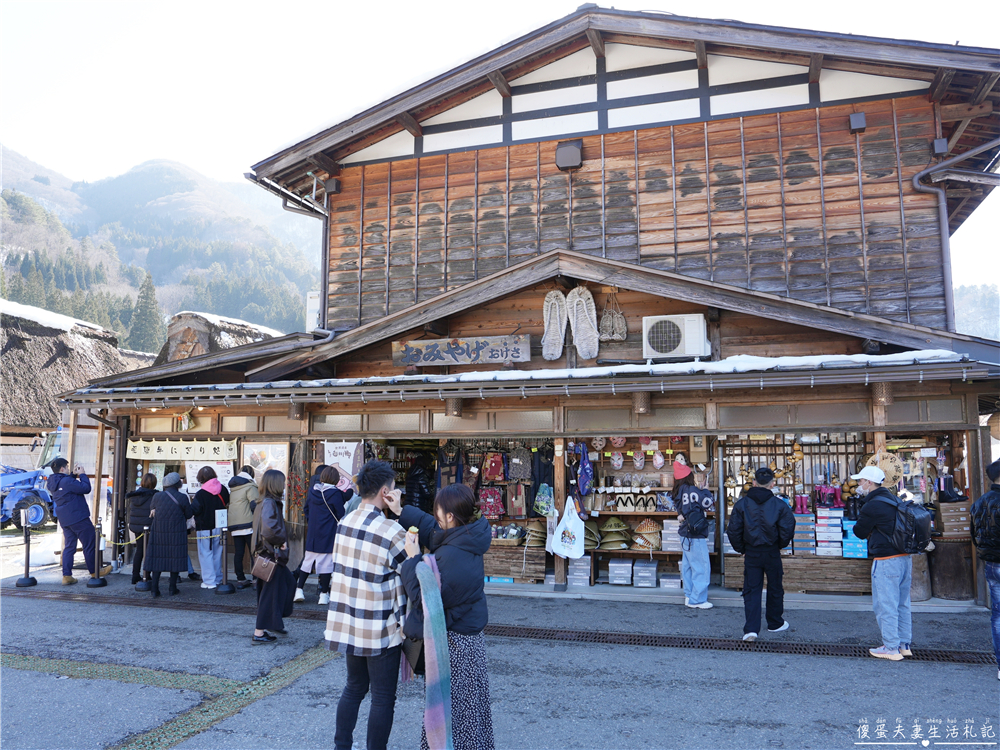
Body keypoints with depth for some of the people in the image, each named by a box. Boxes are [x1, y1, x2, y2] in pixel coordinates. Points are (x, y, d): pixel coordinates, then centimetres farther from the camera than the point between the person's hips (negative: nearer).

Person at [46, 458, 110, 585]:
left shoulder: (52, 483, 7)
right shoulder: (66, 481, -20)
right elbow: (86, 488, -18)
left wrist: (74, 475, 13)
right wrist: (82, 474, -7)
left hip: (65, 520, 9)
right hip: (78, 517, -9)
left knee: (69, 547, 11)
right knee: (90, 545, 5)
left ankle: (66, 576, 6)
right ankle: (94, 572, 15)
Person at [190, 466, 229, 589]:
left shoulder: (200, 494, -18)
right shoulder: (223, 490, -1)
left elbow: (193, 510, -15)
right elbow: (227, 503, 14)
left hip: (204, 529, -5)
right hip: (219, 527, 5)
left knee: (206, 554, 3)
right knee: (217, 554, 15)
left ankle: (209, 581, 3)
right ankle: (218, 579, 23)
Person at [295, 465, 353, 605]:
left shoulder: (312, 490, 4)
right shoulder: (335, 493, -13)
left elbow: (306, 508, 15)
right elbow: (340, 514, -8)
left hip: (311, 534, 5)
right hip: (328, 535, -5)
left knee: (307, 561, 15)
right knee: (326, 564, 1)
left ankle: (299, 589, 14)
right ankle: (324, 594, 7)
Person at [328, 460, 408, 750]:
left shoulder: (344, 523, 0)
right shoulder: (393, 532, -20)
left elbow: (341, 570, 6)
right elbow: (407, 581, -12)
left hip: (347, 623, 7)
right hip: (380, 629, -7)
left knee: (353, 687, 23)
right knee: (383, 698, 9)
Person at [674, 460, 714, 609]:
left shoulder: (680, 491, 7)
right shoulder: (691, 490, -18)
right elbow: (708, 500, -19)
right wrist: (705, 490, -1)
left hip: (686, 534, 9)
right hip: (696, 536, -9)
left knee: (688, 566, 16)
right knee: (702, 567, -2)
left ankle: (689, 596, 25)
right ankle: (697, 600, 3)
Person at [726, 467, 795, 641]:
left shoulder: (742, 504, -6)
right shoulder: (780, 505, -10)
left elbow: (733, 531, -6)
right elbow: (787, 529, -10)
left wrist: (741, 548, 10)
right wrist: (781, 545, 10)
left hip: (751, 553, 1)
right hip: (772, 553, 0)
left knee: (751, 590, 5)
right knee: (775, 589, 18)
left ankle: (751, 629, -4)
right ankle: (775, 623, 33)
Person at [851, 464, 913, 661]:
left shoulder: (872, 506, -16)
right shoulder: (894, 500, 11)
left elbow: (859, 532, -6)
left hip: (886, 561, -9)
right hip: (905, 558, 9)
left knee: (885, 606, -1)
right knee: (902, 604, 16)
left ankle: (891, 648, 5)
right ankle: (904, 645, 23)